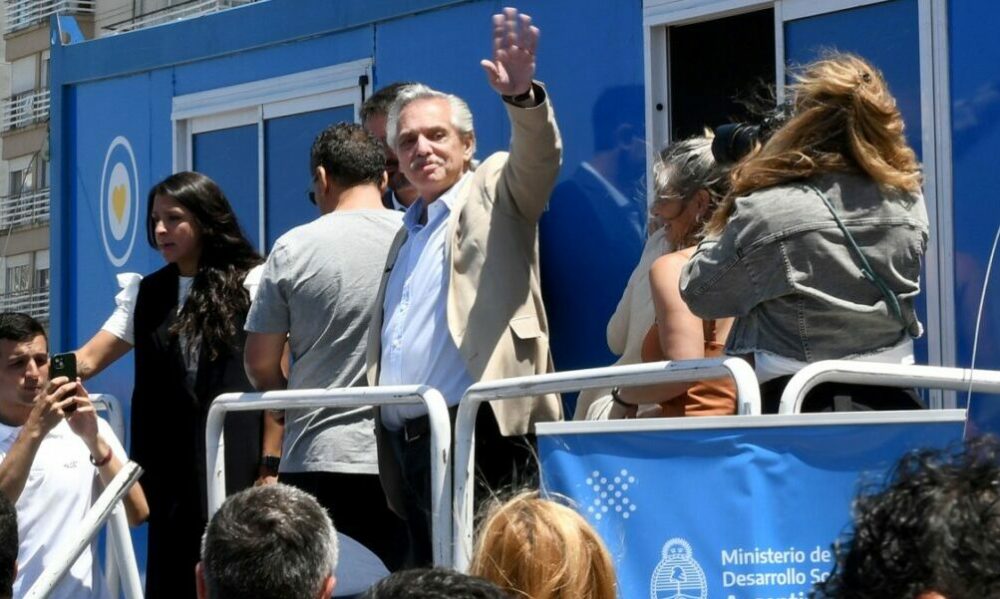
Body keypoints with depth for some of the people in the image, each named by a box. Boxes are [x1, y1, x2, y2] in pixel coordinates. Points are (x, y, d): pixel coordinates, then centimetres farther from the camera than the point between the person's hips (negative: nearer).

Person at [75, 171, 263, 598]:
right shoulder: (146, 294, 14)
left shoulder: (252, 285, 0)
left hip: (236, 465, -4)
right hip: (169, 468, 4)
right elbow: (88, 359, 6)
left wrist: (271, 466, -9)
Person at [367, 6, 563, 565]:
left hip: (477, 439, -8)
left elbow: (539, 158, -18)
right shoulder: (406, 235, 23)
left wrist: (523, 96, -38)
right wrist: (388, 445, 15)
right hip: (409, 447, 8)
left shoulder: (494, 193, 4)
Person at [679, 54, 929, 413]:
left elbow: (699, 294, -2)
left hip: (801, 410, -4)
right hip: (891, 401, 4)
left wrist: (730, 216, 11)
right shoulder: (909, 203, -1)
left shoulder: (765, 211, -15)